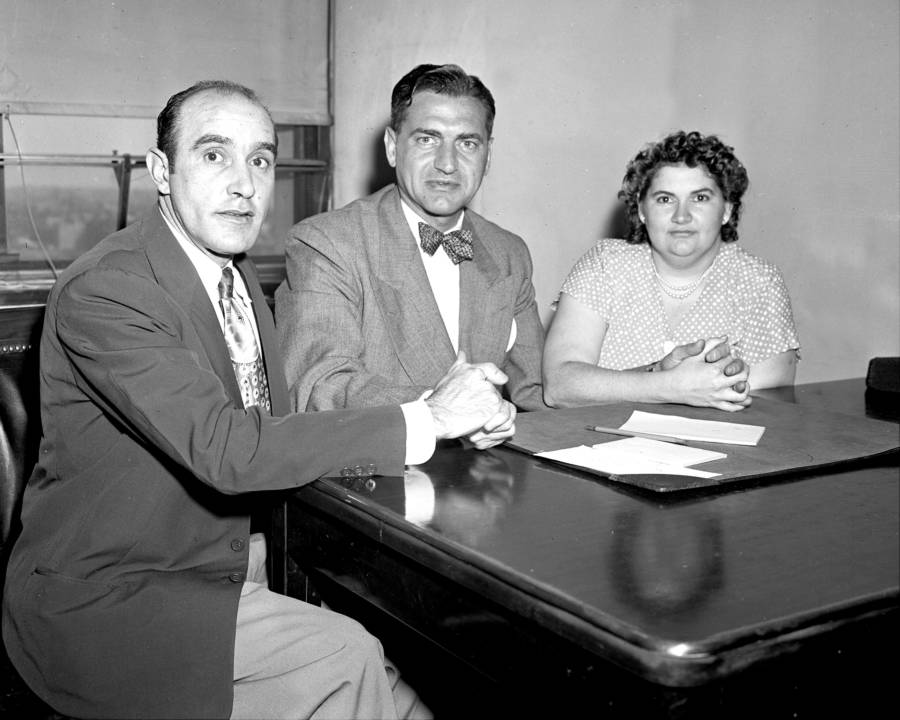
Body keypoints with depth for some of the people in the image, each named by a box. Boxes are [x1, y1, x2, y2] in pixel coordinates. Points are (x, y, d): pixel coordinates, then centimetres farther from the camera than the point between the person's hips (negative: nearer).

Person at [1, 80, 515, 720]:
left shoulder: (236, 273, 9)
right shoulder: (103, 290, -21)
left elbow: (276, 426, 3)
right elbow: (227, 451, -31)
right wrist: (427, 418, -27)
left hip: (223, 559, 8)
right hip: (99, 601, -7)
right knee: (343, 656, -20)